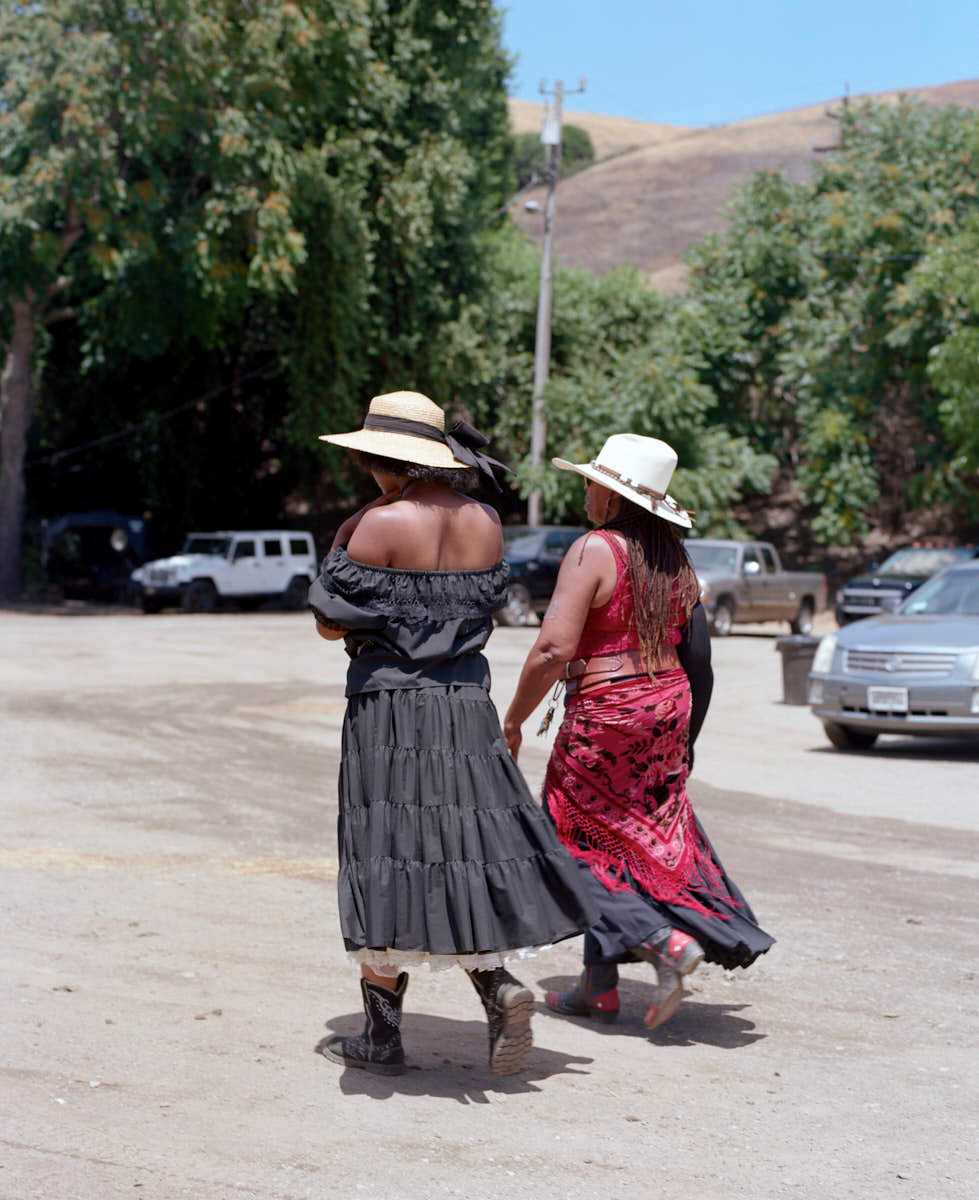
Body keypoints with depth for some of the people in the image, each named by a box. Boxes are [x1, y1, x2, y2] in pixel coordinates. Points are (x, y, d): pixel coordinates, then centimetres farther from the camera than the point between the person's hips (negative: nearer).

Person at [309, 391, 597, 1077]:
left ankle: (383, 1037, 9)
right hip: (467, 710, 6)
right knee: (468, 849, 15)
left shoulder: (382, 523, -14)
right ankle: (499, 982, -6)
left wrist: (342, 539, 5)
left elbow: (331, 623, -8)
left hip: (390, 712, -6)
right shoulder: (485, 523, 5)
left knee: (390, 866, 1)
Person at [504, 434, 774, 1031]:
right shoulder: (675, 558, 7)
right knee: (653, 842, 14)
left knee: (581, 842, 6)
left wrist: (514, 719, -9)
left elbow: (554, 650, -20)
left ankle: (668, 942, -10)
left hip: (606, 714, -7)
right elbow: (698, 655, 11)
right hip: (668, 709, 7)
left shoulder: (594, 550, -15)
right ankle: (599, 987, 19)